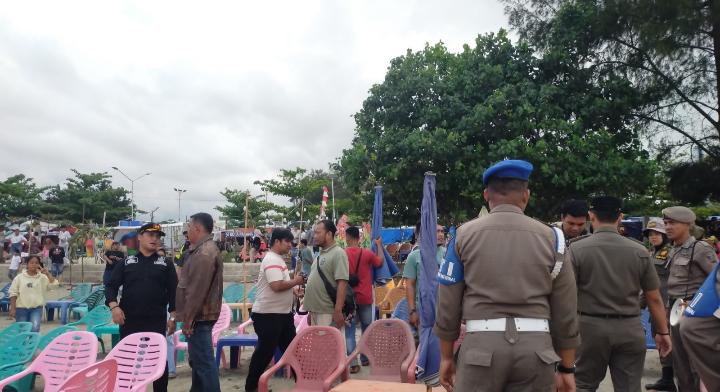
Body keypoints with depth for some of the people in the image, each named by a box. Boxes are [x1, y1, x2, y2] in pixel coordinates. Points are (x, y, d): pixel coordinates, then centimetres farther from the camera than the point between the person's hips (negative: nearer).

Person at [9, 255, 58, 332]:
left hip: (36, 308, 0)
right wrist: (12, 308, -4)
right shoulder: (19, 277, 0)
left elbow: (54, 284, -12)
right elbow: (13, 293, 1)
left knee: (35, 329, -15)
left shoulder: (42, 277, 0)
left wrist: (47, 273, -18)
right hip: (21, 308, 1)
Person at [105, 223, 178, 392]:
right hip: (129, 321, 1)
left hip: (157, 321, -1)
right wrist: (114, 306, -12)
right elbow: (111, 286, 4)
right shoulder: (126, 262, 7)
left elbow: (173, 291, 3)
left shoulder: (166, 264, 5)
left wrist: (173, 317, -4)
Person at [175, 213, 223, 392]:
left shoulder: (204, 253, -20)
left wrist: (188, 320, -20)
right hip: (200, 315, 11)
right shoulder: (204, 249, 15)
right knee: (198, 361, 20)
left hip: (199, 317, -11)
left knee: (204, 362, -5)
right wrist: (188, 318, 21)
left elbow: (197, 291, -24)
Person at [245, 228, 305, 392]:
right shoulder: (272, 260, -19)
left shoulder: (278, 260, 14)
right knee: (265, 352, 1)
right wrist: (295, 282, -15)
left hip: (282, 313, 10)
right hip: (268, 314, -10)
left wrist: (293, 290, 6)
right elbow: (277, 286, -30)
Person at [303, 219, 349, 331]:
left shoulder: (338, 253, -12)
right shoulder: (320, 254, 15)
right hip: (315, 310, 9)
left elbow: (342, 283, -19)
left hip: (328, 312, -9)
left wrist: (338, 311, -24)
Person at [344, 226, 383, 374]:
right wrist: (379, 245, 21)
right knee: (366, 328, 17)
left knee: (350, 331, 3)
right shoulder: (367, 253, -7)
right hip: (365, 297, 1)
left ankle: (353, 363, -2)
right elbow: (380, 261, 11)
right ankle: (365, 358, 27)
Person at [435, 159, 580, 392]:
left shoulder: (464, 235, 2)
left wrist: (446, 356, 14)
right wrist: (567, 367, 15)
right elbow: (566, 310, 6)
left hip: (482, 342, -1)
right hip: (536, 344, 1)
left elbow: (448, 303, 4)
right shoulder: (550, 237, 4)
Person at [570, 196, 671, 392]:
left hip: (590, 326, -2)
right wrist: (663, 332, 15)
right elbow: (654, 298, 4)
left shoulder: (577, 248, -8)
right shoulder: (639, 251, -1)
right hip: (630, 329, 2)